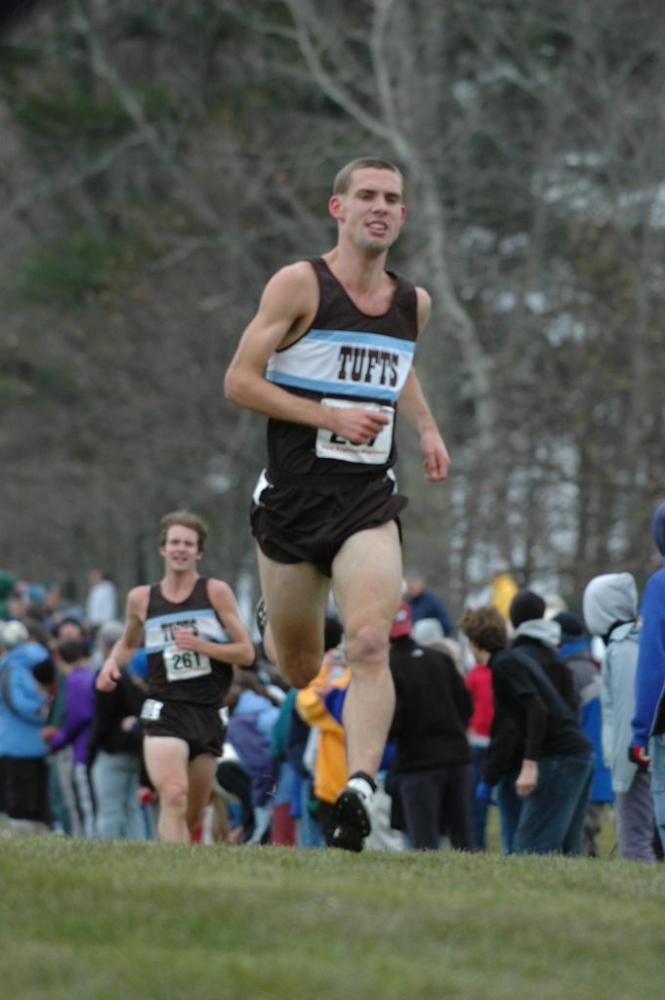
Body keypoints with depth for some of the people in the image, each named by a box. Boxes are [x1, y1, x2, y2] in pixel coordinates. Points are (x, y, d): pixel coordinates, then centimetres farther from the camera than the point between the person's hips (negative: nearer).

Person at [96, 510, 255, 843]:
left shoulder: (216, 592, 3)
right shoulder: (141, 598, 9)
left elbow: (246, 653, 0)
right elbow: (128, 643, 29)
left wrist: (199, 645, -14)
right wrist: (113, 662, 7)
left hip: (208, 713, 1)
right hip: (164, 711, -1)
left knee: (192, 816, 6)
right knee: (173, 797, -24)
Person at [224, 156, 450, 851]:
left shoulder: (413, 303, 12)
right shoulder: (300, 284, -5)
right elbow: (239, 381, -8)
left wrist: (427, 427, 17)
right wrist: (330, 416, -15)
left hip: (369, 503, 2)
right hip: (292, 498, -2)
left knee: (369, 646, -20)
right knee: (299, 668, 8)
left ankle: (359, 788, -30)